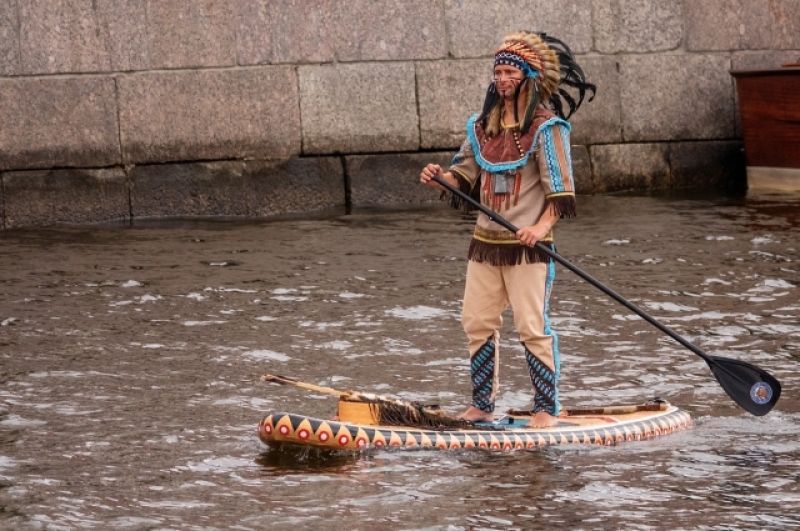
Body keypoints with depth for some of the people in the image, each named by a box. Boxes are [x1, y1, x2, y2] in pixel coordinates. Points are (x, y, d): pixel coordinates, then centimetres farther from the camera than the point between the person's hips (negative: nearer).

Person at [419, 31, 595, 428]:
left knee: (532, 327, -6)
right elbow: (465, 175, 14)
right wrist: (441, 178, -7)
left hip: (527, 245, -6)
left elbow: (561, 189, -11)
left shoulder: (546, 127, -7)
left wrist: (543, 226, -24)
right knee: (477, 324, 7)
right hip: (484, 242, 6)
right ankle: (482, 406, 17)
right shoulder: (483, 126, 11)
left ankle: (547, 409, 2)